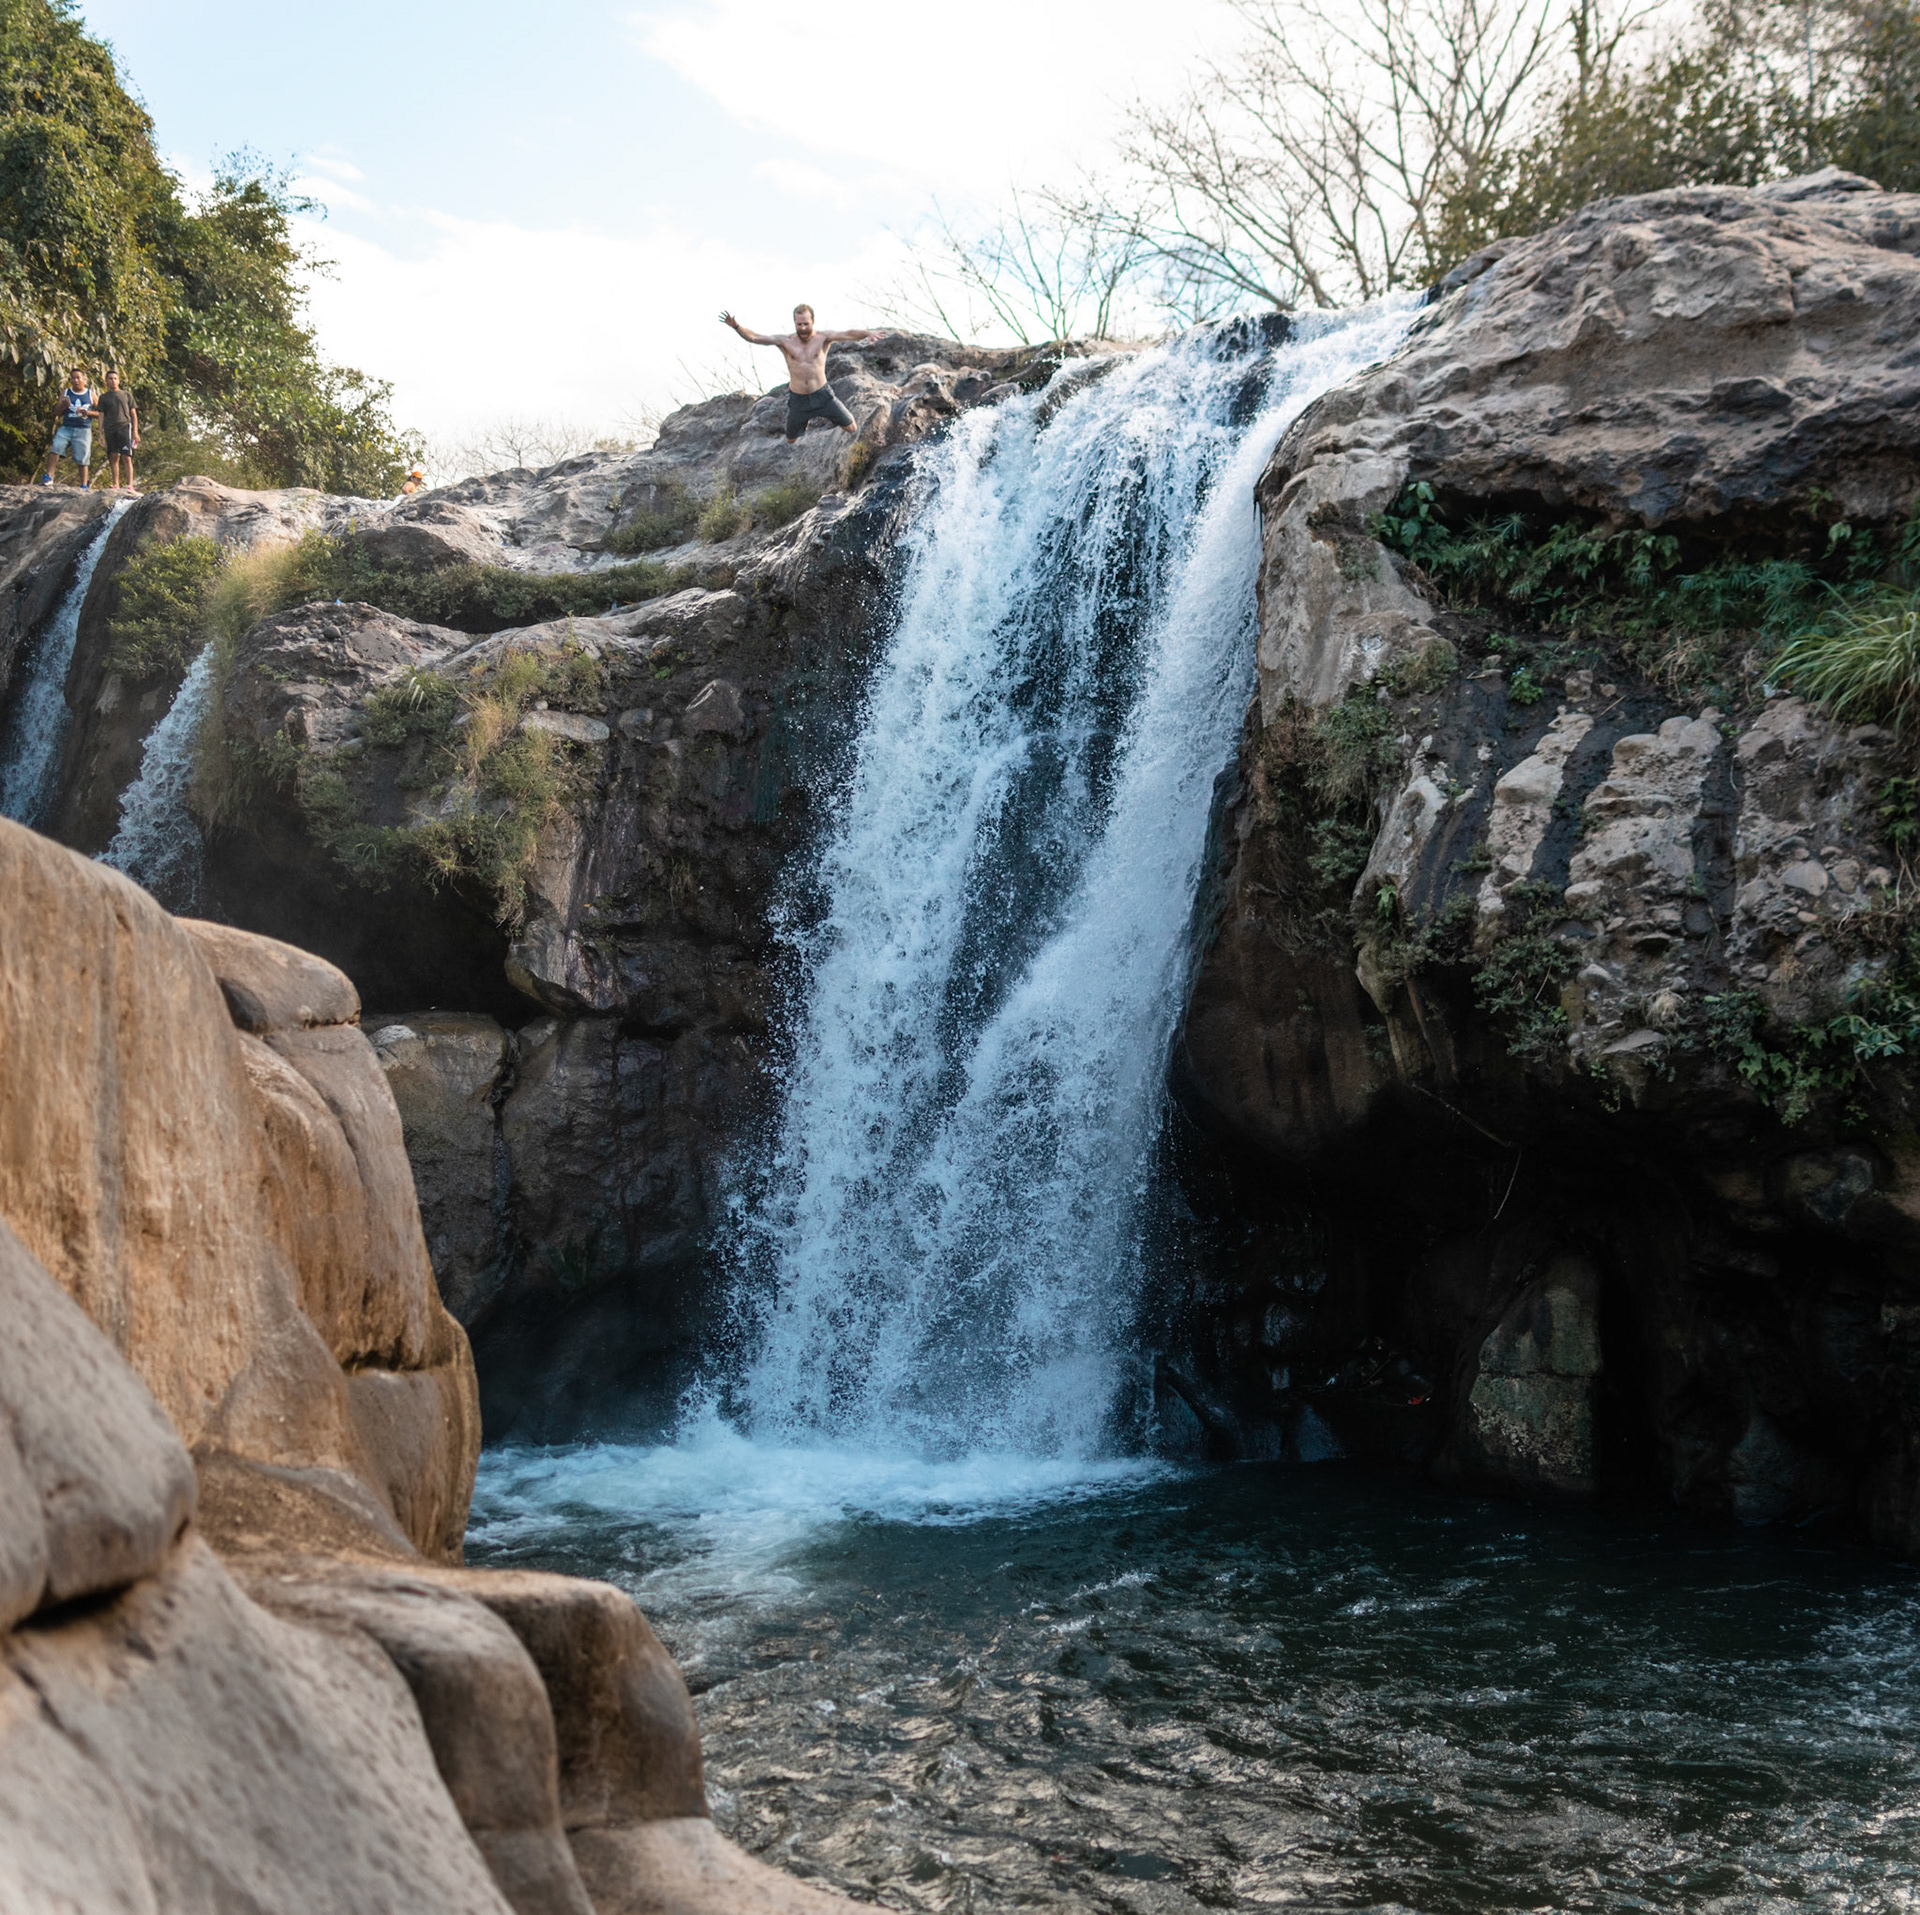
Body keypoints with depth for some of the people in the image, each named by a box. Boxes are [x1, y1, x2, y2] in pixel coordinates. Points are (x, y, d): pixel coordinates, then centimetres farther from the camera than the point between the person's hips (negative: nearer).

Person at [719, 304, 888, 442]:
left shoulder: (822, 337, -11)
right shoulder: (785, 341, -7)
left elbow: (846, 334, -28)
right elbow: (753, 338, -11)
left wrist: (868, 334, -48)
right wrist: (736, 326, -29)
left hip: (822, 395, -1)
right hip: (798, 399, 1)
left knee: (851, 428, 4)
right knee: (791, 441, 14)